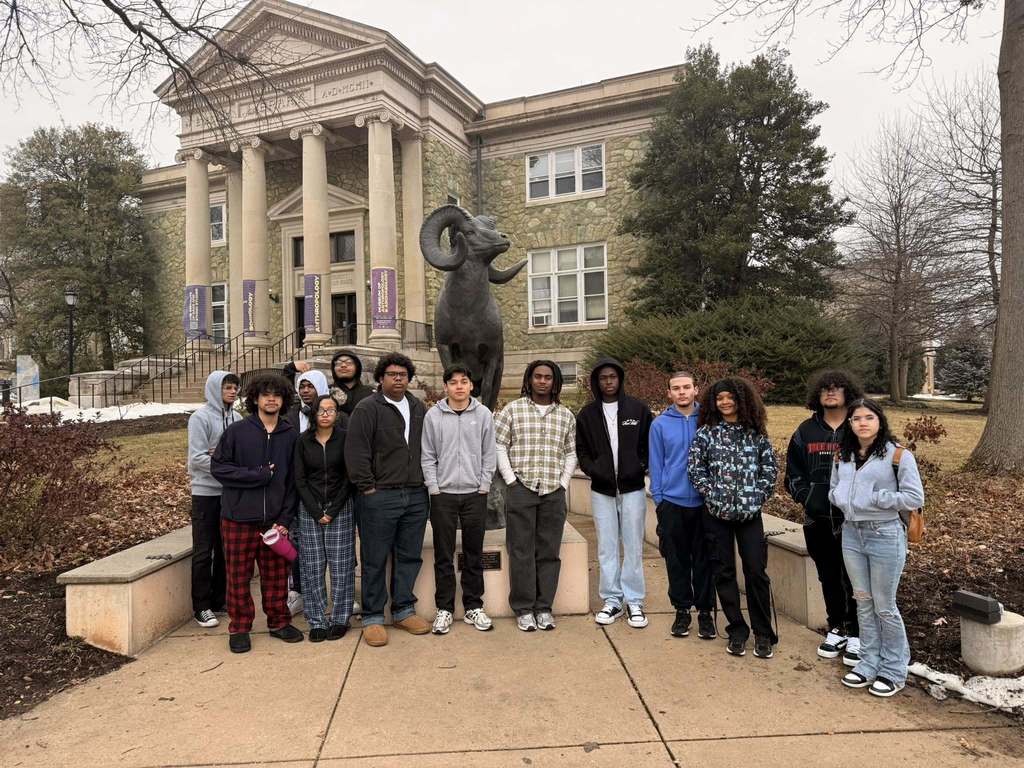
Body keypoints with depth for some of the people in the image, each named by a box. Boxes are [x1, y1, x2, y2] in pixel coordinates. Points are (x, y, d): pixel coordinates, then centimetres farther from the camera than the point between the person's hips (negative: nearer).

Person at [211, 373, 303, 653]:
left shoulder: (291, 435, 5)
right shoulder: (237, 431, -1)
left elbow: (294, 481, 5)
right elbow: (218, 467, -5)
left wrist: (285, 519, -3)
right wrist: (260, 475, -13)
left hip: (275, 520, 2)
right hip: (239, 517, -2)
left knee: (276, 575, 10)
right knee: (239, 576, 7)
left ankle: (279, 622, 26)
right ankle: (239, 628, 22)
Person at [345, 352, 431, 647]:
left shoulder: (419, 409, 12)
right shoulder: (367, 409, -6)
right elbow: (356, 452, -11)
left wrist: (427, 482, 12)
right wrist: (367, 487, -12)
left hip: (416, 496, 5)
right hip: (380, 497, -5)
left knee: (410, 557, 13)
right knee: (375, 560, 5)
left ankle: (403, 610, 28)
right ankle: (372, 617, 17)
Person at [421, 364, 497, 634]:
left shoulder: (483, 414, 2)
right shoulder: (433, 415, -1)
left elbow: (489, 454, 3)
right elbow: (427, 456, 1)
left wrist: (483, 486, -2)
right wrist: (434, 488, -4)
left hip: (475, 493, 1)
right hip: (443, 494, -1)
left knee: (474, 554, 9)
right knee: (443, 556, 6)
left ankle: (473, 607, 21)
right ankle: (444, 609, 17)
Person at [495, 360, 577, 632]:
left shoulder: (566, 415, 11)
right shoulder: (512, 410, 3)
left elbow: (571, 453, 15)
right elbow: (499, 446, 1)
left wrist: (563, 482, 5)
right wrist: (511, 479, -6)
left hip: (554, 492, 3)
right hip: (521, 488, -2)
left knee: (549, 552, 7)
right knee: (521, 551, 2)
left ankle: (544, 607, 17)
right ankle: (523, 609, 13)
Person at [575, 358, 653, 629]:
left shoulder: (638, 409, 1)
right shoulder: (587, 414, 4)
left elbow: (651, 444, 5)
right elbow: (581, 450, 9)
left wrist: (640, 467, -7)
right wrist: (593, 470, -5)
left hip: (633, 488, -1)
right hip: (602, 490, 1)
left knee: (633, 546, 4)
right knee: (607, 547, 7)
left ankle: (634, 602, 15)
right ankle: (612, 601, 18)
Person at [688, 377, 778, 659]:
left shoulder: (756, 432, 6)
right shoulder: (706, 433, 2)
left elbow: (770, 468, 6)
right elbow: (695, 469, -1)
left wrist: (757, 497, -3)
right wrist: (713, 495, -9)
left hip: (750, 512, 0)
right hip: (717, 512, 0)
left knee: (756, 570, 0)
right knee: (724, 571, 6)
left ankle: (763, 634, 14)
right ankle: (737, 631, 19)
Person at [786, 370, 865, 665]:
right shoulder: (806, 430, 7)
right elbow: (793, 471, 11)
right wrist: (805, 497, -3)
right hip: (817, 518, 4)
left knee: (853, 577, 2)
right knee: (828, 576, 14)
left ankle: (855, 635, 17)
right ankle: (836, 629, 29)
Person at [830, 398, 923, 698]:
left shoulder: (898, 455, -10)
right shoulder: (844, 456, 7)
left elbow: (915, 497, -13)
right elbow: (833, 489, 18)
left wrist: (875, 498, -18)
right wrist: (841, 498, -4)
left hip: (884, 535, -5)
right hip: (852, 534, 6)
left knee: (884, 606, 5)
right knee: (863, 602, 14)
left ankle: (894, 671, 22)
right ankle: (869, 664, 27)